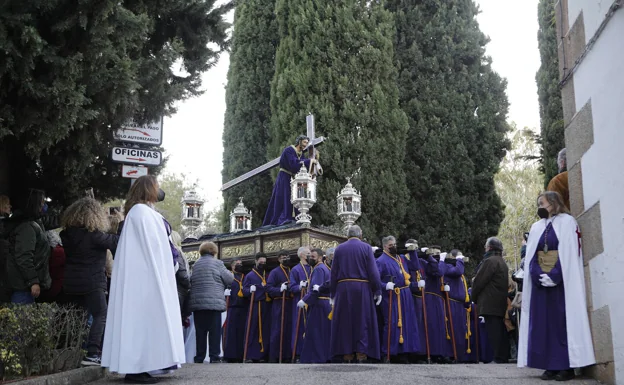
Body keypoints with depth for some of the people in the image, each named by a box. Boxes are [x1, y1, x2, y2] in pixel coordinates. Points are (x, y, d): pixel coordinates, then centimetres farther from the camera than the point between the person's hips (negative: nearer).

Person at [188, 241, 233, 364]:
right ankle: (214, 356, -2)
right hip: (213, 302, -4)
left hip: (196, 302, 5)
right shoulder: (217, 263, 0)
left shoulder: (195, 265, 14)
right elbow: (229, 279, 2)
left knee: (200, 331, 7)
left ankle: (199, 357, 9)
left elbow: (191, 282, 16)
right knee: (214, 330, 0)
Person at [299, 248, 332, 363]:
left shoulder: (318, 269, -12)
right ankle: (327, 356, 13)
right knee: (325, 332, 11)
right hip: (327, 303, 10)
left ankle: (316, 358, -7)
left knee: (315, 332, -6)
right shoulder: (327, 268, 19)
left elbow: (315, 290, -20)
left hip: (318, 304, -10)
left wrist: (304, 301, -18)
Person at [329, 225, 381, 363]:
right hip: (362, 289, -1)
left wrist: (332, 293, 10)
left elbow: (334, 272, 5)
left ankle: (347, 354, 6)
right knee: (362, 321, 3)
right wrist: (377, 291, -2)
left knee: (345, 322, 6)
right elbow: (373, 271, -5)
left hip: (343, 289, 2)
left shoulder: (339, 248, 5)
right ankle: (361, 353, -2)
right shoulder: (366, 247, 0)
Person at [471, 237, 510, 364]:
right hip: (501, 303, 9)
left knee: (493, 331, -8)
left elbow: (479, 280, -12)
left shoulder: (490, 261, -12)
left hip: (490, 304, -9)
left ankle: (499, 358, -8)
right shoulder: (502, 262, 18)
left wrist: (474, 297, 3)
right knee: (501, 331, 11)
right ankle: (504, 357, 14)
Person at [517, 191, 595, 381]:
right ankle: (551, 365, 3)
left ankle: (567, 365, -5)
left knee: (564, 320, -6)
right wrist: (539, 275, -11)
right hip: (541, 281, 5)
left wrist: (554, 276, -17)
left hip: (562, 280, -5)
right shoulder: (536, 227, 16)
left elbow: (569, 253, -9)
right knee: (544, 322, 1)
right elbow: (531, 257, 7)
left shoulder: (567, 222, 1)